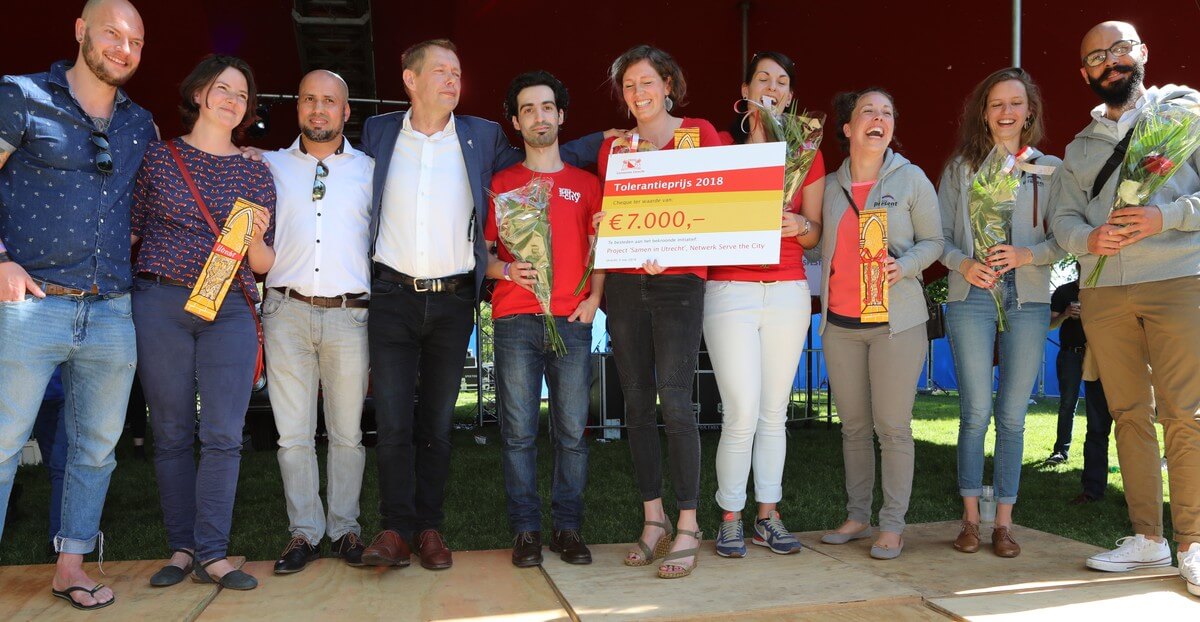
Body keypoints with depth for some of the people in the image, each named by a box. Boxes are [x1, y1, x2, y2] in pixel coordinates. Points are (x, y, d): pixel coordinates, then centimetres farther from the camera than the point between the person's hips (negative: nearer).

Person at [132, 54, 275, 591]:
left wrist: (256, 236, -9)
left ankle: (212, 553, 2)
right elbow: (128, 231, 8)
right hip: (159, 304, -1)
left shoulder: (256, 174, 12)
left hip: (230, 311, 1)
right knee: (171, 433, 4)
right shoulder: (158, 157, 8)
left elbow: (264, 264, 11)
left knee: (223, 435, -5)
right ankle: (181, 547, 16)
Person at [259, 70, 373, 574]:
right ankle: (304, 532, 12)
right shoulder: (269, 166, 14)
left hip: (349, 314, -1)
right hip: (286, 311, 1)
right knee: (293, 433, 2)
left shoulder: (369, 170, 12)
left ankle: (345, 528, 14)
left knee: (347, 432, 3)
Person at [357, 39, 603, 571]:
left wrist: (606, 142, 7)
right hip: (392, 296, 0)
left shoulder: (482, 137, 7)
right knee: (393, 420, -3)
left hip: (453, 299, 1)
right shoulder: (378, 133, 7)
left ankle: (429, 528, 18)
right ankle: (395, 530, 7)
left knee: (437, 422, 8)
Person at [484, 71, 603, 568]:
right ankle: (525, 530, 9)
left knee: (571, 430, 1)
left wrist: (594, 296, 1)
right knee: (518, 431, -1)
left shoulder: (586, 184, 15)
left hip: (572, 321, 1)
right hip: (515, 320, 0)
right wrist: (505, 270, -9)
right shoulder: (500, 183, 12)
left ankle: (568, 527, 12)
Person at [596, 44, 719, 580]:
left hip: (679, 281, -4)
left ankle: (687, 529, -2)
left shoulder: (700, 133, 5)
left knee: (674, 401, -12)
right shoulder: (612, 146, 15)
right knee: (637, 404, 5)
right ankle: (653, 520, 15)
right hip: (625, 284, 4)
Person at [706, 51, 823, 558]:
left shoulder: (806, 153, 12)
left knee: (775, 412, 7)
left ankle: (768, 516, 18)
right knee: (742, 413, -7)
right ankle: (730, 519, 8)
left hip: (787, 291, 3)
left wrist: (800, 225, -10)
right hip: (729, 290, -3)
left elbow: (816, 234, 12)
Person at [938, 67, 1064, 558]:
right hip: (971, 298, 0)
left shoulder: (1051, 169, 10)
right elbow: (940, 235, 7)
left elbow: (1063, 239, 5)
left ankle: (1004, 522, 11)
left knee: (1012, 416, 2)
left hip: (1029, 300, 1)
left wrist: (1027, 255, -13)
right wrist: (964, 264, -11)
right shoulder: (961, 167, 10)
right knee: (976, 412, -3)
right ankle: (971, 519, 9)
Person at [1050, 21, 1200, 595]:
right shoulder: (1078, 148, 21)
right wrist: (1090, 239, -9)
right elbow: (1064, 218, 12)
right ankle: (1147, 539, 12)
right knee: (1129, 414, 5)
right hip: (1103, 293, 4)